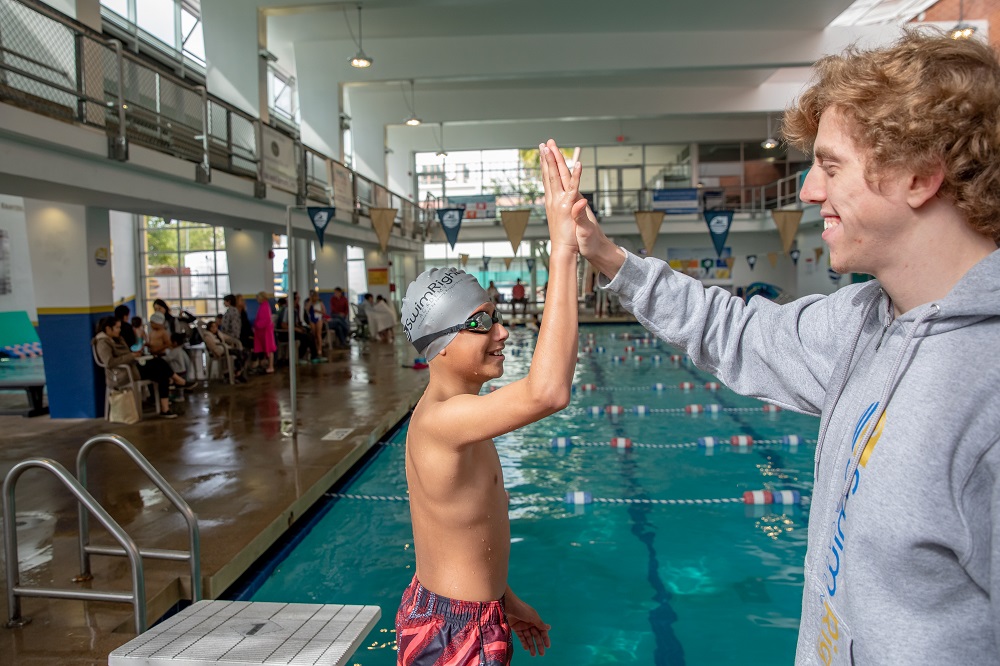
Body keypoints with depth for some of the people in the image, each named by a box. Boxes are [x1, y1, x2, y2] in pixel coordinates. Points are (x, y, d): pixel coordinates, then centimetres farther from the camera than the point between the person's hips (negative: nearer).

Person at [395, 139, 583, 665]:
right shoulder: (439, 419, -29)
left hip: (472, 614, 9)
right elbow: (547, 392, -47)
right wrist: (562, 250, -44)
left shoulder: (452, 414, 2)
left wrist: (502, 600, 20)